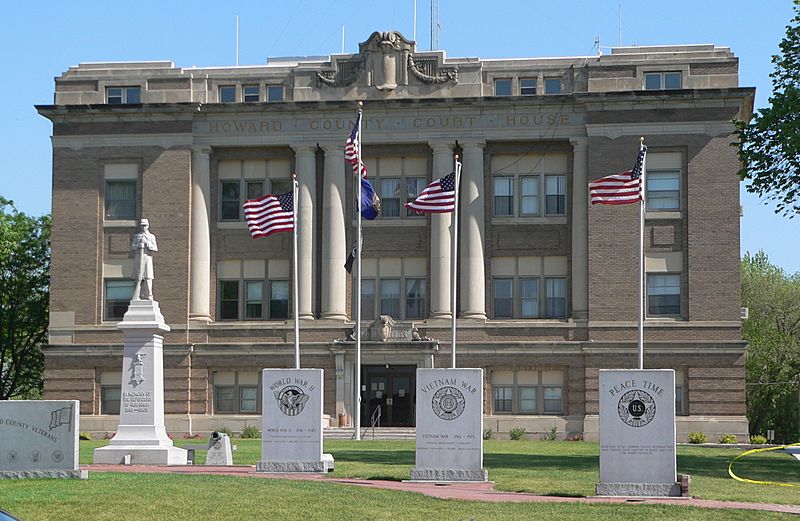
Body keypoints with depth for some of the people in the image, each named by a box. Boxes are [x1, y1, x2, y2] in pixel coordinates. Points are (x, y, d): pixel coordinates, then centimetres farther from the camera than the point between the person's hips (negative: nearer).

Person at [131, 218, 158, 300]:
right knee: (139, 278, -2)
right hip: (138, 257, 1)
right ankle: (136, 297, 1)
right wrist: (138, 245, -11)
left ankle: (149, 296, -7)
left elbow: (155, 248, 2)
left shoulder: (151, 236, 11)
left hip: (147, 257, -1)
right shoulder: (136, 236, 15)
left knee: (148, 277, -8)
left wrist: (147, 242, -9)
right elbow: (132, 247, 8)